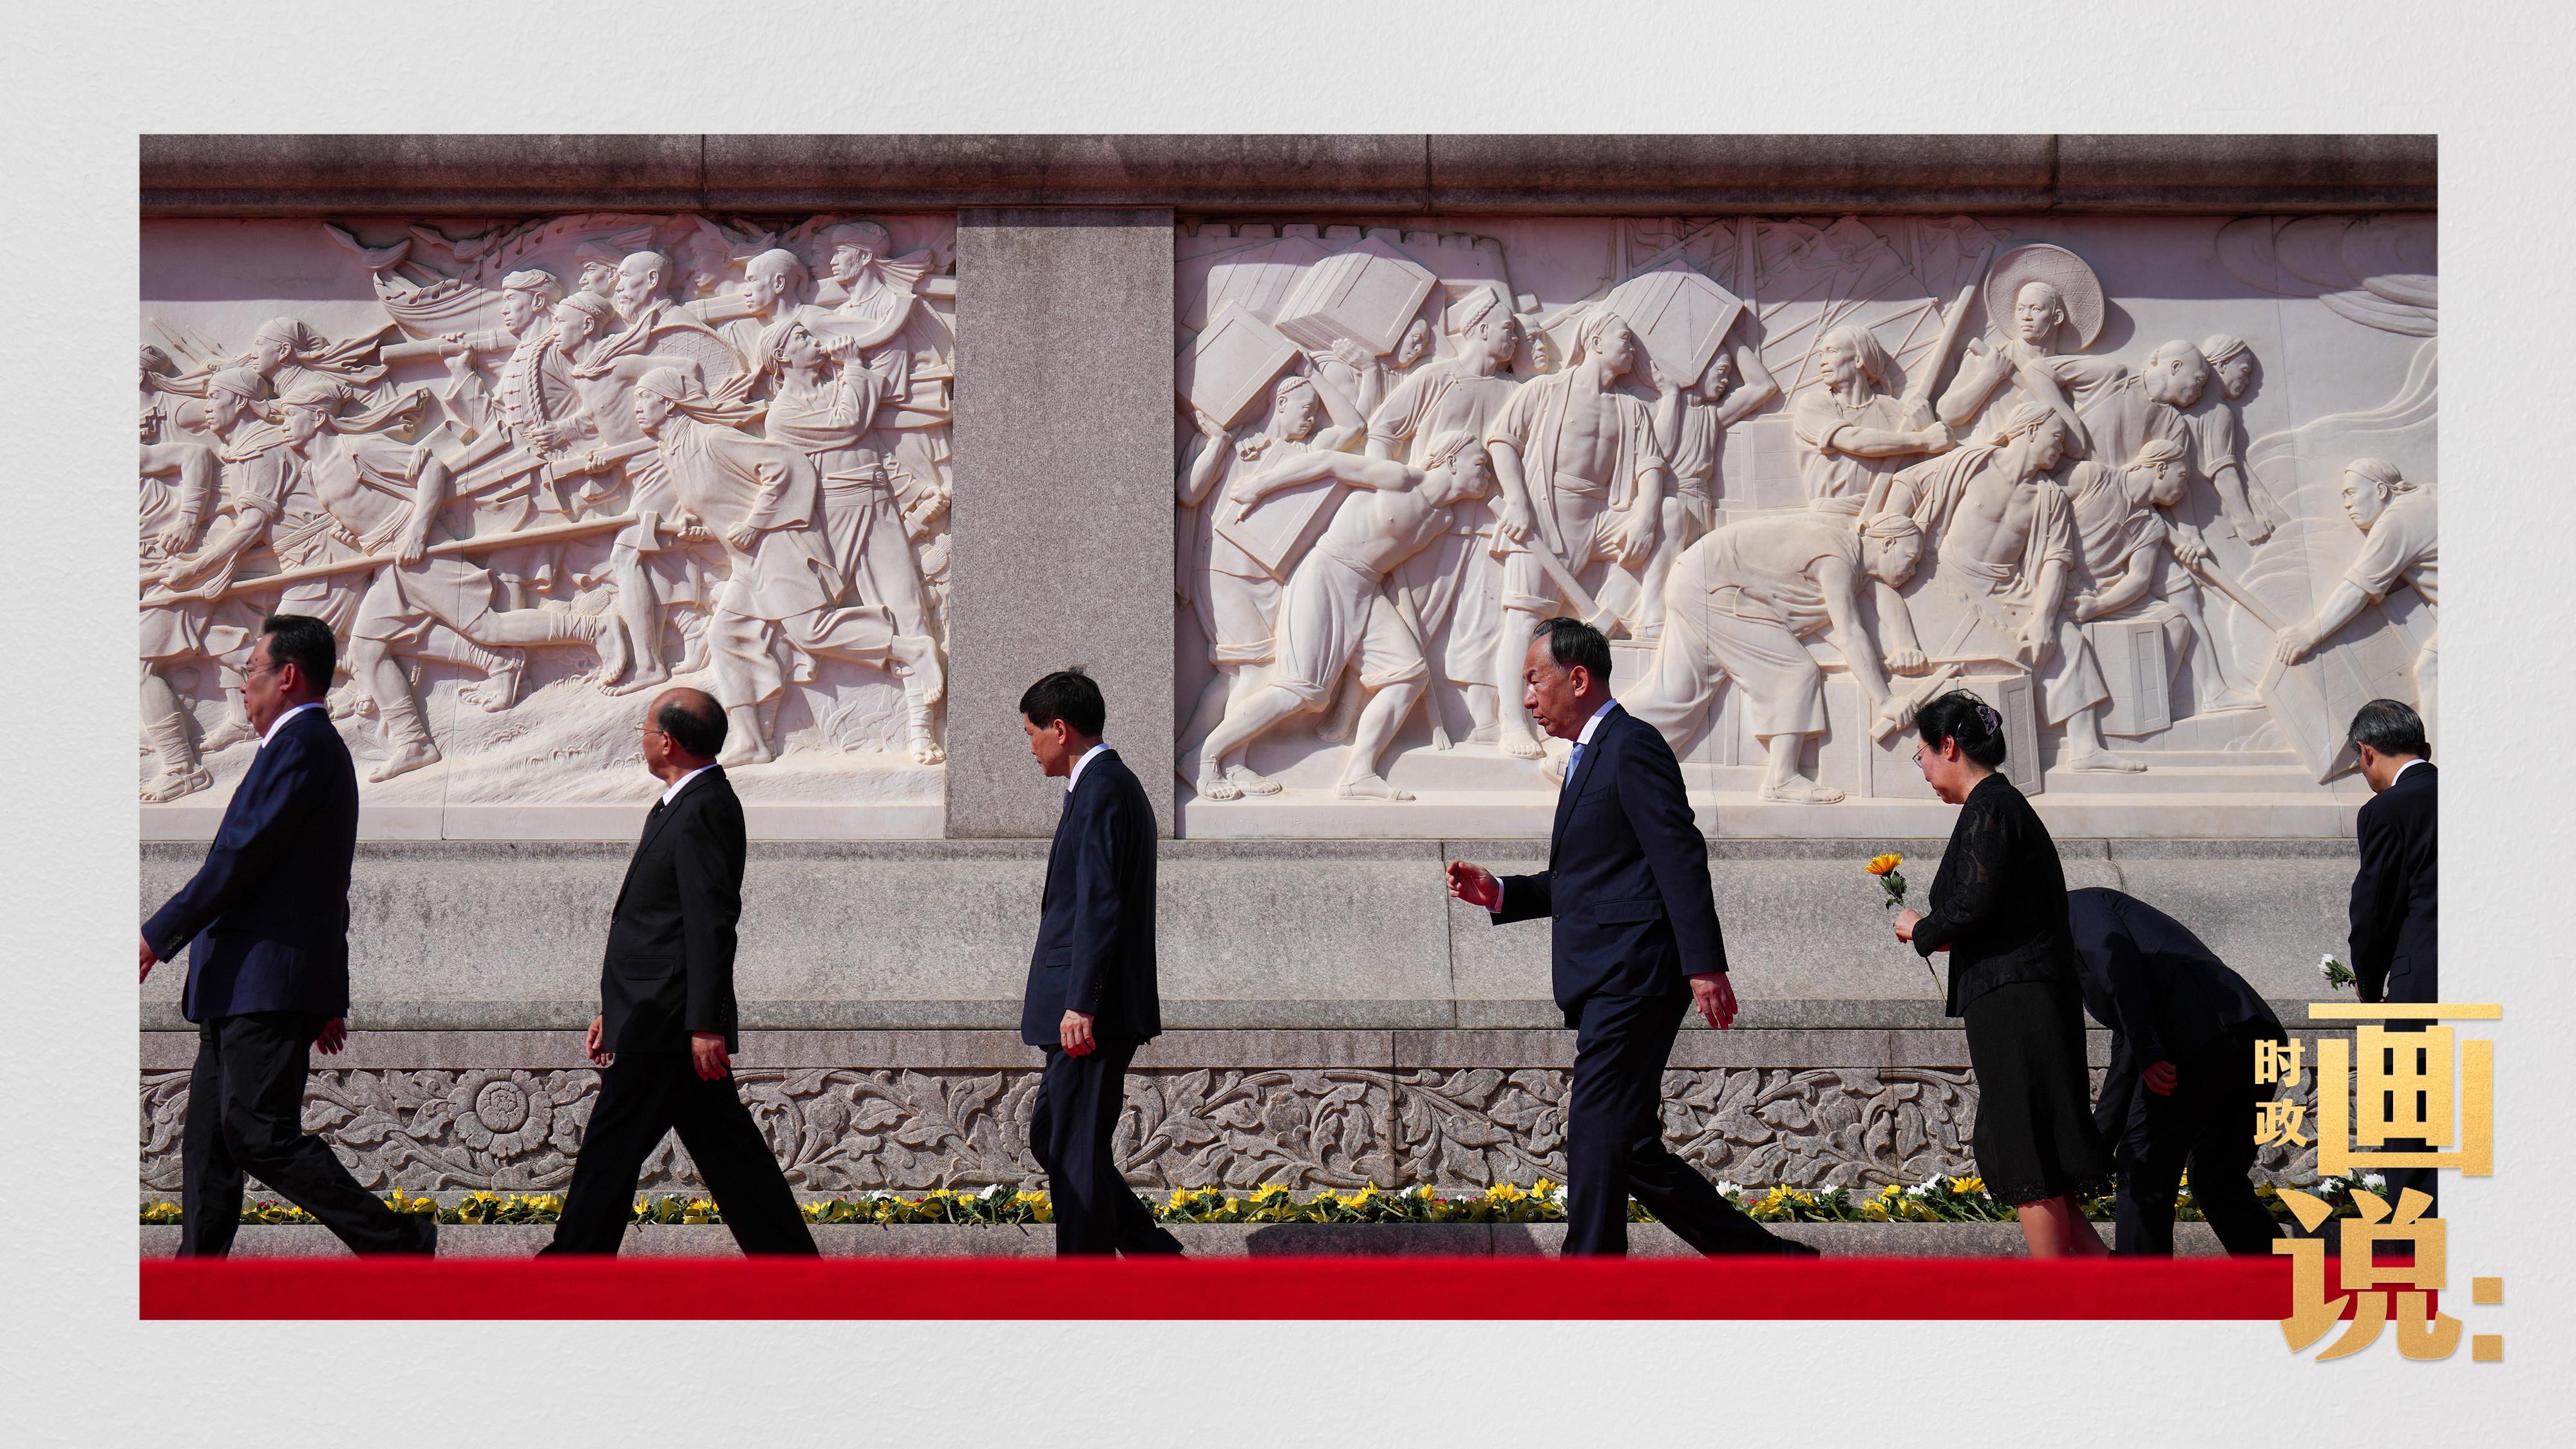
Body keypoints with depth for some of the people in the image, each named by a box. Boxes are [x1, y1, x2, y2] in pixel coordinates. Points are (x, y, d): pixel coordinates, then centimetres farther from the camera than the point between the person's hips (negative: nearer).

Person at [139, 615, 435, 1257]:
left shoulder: (301, 744, -12)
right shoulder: (317, 747, 21)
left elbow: (240, 858, -18)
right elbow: (324, 884, 24)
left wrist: (157, 937, -14)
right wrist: (329, 998, 26)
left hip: (266, 987, -11)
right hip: (241, 991, 11)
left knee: (260, 1134, -12)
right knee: (209, 1139, 9)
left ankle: (398, 1244, -8)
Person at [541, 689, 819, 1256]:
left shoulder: (704, 809, -14)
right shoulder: (679, 805, 18)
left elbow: (711, 922, -21)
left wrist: (705, 1024, -25)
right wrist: (614, 1011, 25)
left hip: (667, 1025, -10)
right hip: (658, 1016, 10)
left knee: (609, 1154, -6)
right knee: (726, 1151, 9)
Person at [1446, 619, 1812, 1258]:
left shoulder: (1632, 746, -8)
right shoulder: (1591, 756, 23)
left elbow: (1681, 858, -16)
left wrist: (1704, 965, -24)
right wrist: (1498, 893, 15)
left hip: (1632, 982, -10)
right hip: (1606, 989, 10)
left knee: (1597, 1140, -13)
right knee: (1635, 1155, 8)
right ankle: (1766, 1260, 14)